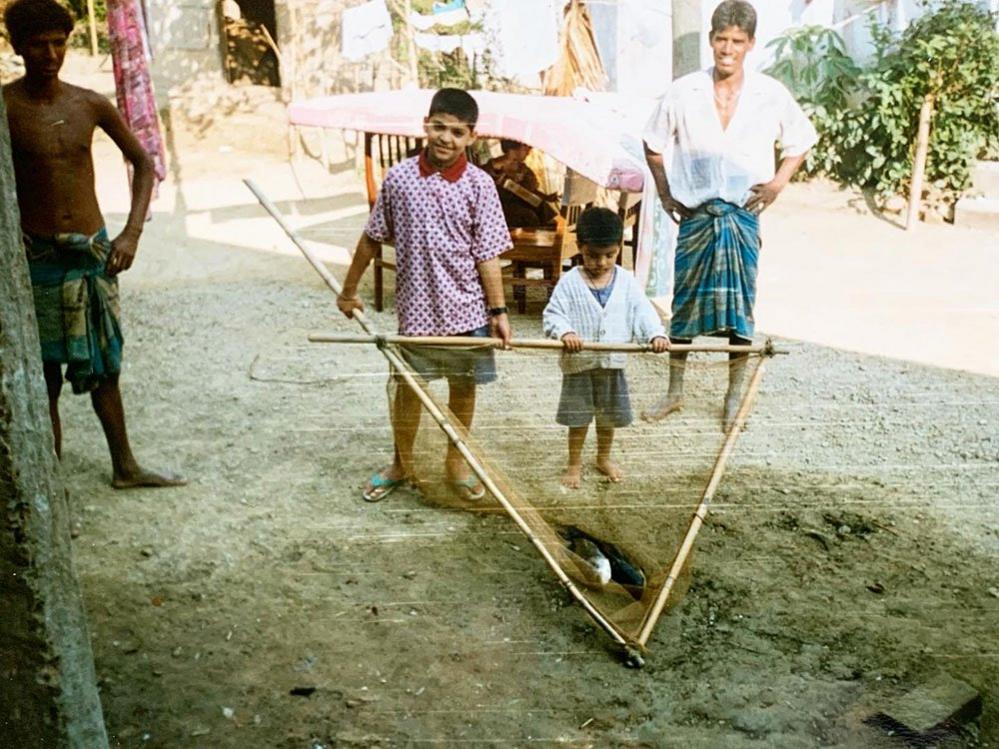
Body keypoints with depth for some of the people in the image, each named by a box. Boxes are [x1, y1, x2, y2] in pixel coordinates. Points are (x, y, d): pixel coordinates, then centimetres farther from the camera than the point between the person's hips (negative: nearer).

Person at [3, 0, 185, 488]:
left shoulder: (90, 105, 1)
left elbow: (142, 163, 9)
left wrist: (132, 233, -1)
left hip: (93, 252, 3)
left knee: (103, 364, 13)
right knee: (45, 374, 4)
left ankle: (125, 467, 25)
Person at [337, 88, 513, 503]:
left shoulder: (478, 185, -7)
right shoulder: (398, 177, -3)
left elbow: (488, 254, -6)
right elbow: (372, 237, 6)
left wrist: (498, 310, -7)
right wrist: (349, 289, 12)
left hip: (465, 306, 0)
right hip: (414, 304, 1)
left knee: (463, 386, 12)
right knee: (407, 386, 13)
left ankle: (456, 462, 32)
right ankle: (401, 463, 32)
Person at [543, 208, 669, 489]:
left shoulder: (626, 281, -2)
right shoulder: (570, 282, -10)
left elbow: (642, 310, -5)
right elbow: (553, 314, -13)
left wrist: (656, 334, -23)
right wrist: (565, 332, -33)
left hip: (613, 362, 3)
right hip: (578, 363, -3)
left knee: (610, 414, 17)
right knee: (578, 416, 9)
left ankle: (604, 458, 39)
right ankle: (574, 463, 26)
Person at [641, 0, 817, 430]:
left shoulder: (772, 95, -2)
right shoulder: (684, 92, -2)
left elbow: (800, 143, 13)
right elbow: (653, 144, 11)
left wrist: (778, 183, 0)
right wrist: (664, 192, 5)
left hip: (742, 215, 0)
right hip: (694, 214, 1)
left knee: (739, 305, 3)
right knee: (684, 301, 6)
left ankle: (735, 398, 16)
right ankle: (674, 392, 19)